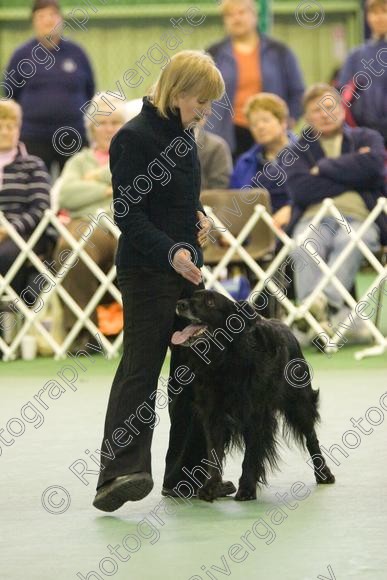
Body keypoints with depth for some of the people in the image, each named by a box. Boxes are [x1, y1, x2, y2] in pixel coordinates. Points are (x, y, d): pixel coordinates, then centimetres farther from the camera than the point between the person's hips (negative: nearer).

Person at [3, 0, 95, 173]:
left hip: (73, 136, 1)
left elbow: (90, 91, 14)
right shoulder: (22, 55, 3)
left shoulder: (76, 53, 6)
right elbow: (10, 94, 10)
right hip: (34, 138, -1)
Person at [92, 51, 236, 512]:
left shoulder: (182, 133, 13)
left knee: (192, 370, 9)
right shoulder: (136, 137, -14)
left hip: (186, 268, 9)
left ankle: (187, 471, 16)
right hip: (148, 271, -9)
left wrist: (199, 216, 5)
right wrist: (171, 251, -29)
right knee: (141, 369, -15)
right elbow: (127, 213, -17)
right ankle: (120, 473, -21)